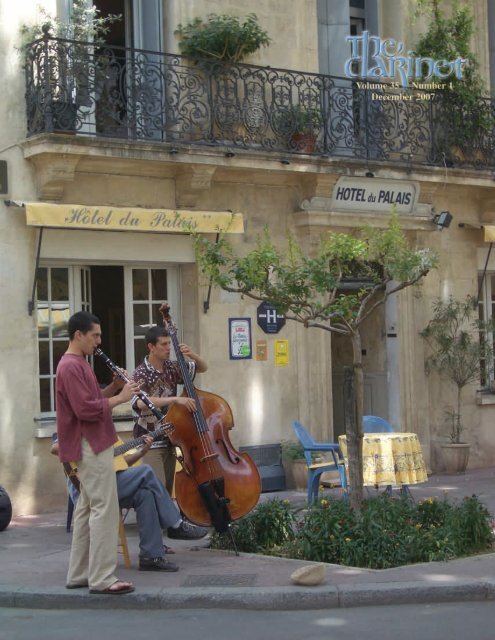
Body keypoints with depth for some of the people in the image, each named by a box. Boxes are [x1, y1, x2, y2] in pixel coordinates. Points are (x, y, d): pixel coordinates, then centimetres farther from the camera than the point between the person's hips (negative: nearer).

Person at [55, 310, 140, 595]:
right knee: (105, 509, -10)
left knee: (88, 508, 12)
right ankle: (102, 578, -9)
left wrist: (113, 388, 5)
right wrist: (120, 397, -16)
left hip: (92, 444, 11)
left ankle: (79, 574, 17)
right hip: (91, 446, -11)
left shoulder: (78, 364, 17)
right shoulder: (71, 366, -16)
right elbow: (85, 409, -23)